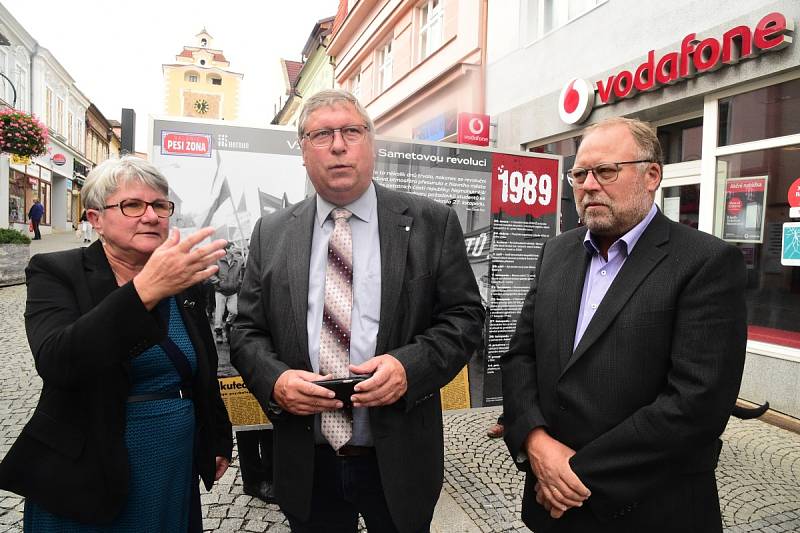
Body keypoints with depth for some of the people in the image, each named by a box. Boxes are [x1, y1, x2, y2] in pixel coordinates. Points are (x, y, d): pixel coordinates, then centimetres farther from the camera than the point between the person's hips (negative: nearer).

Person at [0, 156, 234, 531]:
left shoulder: (181, 277, 1)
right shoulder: (56, 273, -10)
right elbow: (55, 362, -28)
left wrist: (218, 440, 14)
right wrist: (145, 290, -38)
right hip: (87, 479, -3)